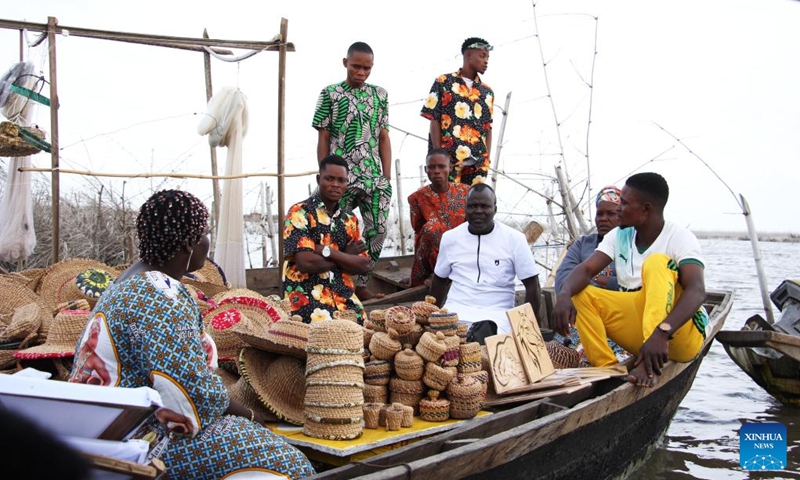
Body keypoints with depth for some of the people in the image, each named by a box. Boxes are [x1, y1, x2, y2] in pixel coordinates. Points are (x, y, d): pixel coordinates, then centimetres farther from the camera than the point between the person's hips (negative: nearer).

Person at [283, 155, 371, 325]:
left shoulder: (350, 219, 15)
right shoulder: (299, 213, -4)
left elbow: (363, 265, 4)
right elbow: (305, 262, -16)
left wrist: (327, 252, -11)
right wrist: (346, 256, -3)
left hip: (346, 301, 6)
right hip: (308, 302, -6)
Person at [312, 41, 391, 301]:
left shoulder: (380, 95, 10)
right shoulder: (330, 94, 1)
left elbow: (384, 138, 10)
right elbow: (323, 139, 2)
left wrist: (387, 177, 4)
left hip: (374, 176, 3)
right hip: (342, 177, -3)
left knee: (378, 230, 2)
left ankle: (360, 284, 16)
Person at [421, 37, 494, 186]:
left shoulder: (487, 92, 17)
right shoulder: (443, 83, 5)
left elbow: (488, 128, 16)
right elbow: (434, 120, 1)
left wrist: (487, 158, 4)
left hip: (478, 161, 4)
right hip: (448, 157, -4)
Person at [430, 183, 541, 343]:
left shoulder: (514, 239, 1)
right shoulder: (450, 237, 10)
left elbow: (532, 286, 3)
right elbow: (440, 280, 23)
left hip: (496, 314, -3)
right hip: (455, 311, 3)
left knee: (486, 332, -40)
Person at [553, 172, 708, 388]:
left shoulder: (680, 238, -12)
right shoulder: (619, 236, 6)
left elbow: (697, 292, -27)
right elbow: (586, 269, -6)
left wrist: (662, 332, -43)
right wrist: (564, 295, -29)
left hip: (681, 335, -5)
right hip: (636, 326, 5)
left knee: (657, 263, -26)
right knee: (580, 294, -10)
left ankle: (650, 364, -38)